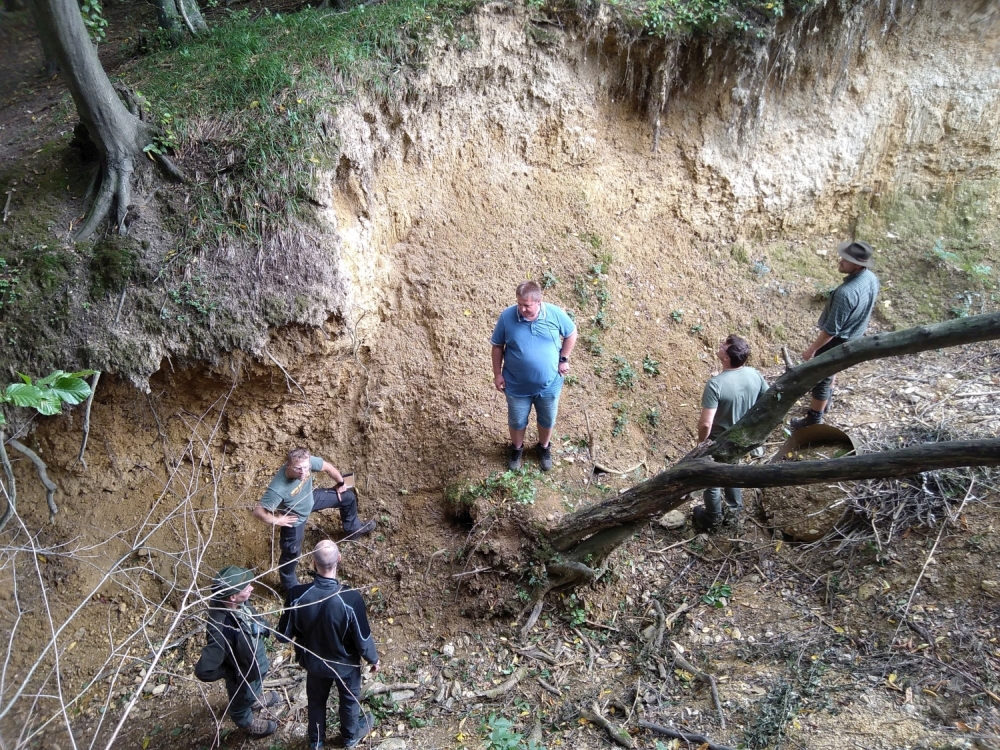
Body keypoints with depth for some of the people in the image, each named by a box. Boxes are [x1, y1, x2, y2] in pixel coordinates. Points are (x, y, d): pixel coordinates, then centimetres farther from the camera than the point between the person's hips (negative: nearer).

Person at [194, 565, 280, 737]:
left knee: (255, 688, 37)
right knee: (243, 700, 29)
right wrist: (230, 672, -25)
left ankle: (255, 698, 69)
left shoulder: (238, 605, -25)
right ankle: (247, 722, 59)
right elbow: (204, 671, -41)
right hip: (243, 676, -5)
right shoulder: (222, 631, -47)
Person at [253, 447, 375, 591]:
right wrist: (277, 520, -25)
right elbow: (258, 511, -39)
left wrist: (340, 484, 5)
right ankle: (290, 585, 39)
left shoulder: (308, 461, -31)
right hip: (294, 518, -6)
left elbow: (328, 467, -10)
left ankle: (353, 528, 45)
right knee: (292, 553, 7)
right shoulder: (278, 489, -45)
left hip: (310, 499, 6)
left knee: (348, 497, 14)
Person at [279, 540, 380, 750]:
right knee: (350, 699, 29)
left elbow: (285, 634, -13)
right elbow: (363, 639, -22)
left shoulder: (297, 595, -30)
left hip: (313, 662, 2)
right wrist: (373, 659, -1)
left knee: (316, 701, 31)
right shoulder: (351, 599, -37)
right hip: (346, 664, -2)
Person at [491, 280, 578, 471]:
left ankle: (544, 447, 52)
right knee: (517, 421, 21)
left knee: (547, 419, 23)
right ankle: (517, 448, 51)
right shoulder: (506, 317, -20)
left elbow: (571, 334, 0)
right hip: (517, 386, -1)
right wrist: (497, 374, -5)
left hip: (549, 384, 1)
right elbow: (497, 346, -6)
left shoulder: (555, 314, -19)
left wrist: (564, 359, -2)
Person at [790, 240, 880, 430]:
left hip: (837, 341, -9)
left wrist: (812, 349, -17)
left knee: (820, 379, 10)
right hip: (854, 337, 9)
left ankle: (814, 420, 27)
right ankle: (825, 402, 52)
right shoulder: (872, 279, -11)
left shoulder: (846, 293, -38)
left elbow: (831, 329, -29)